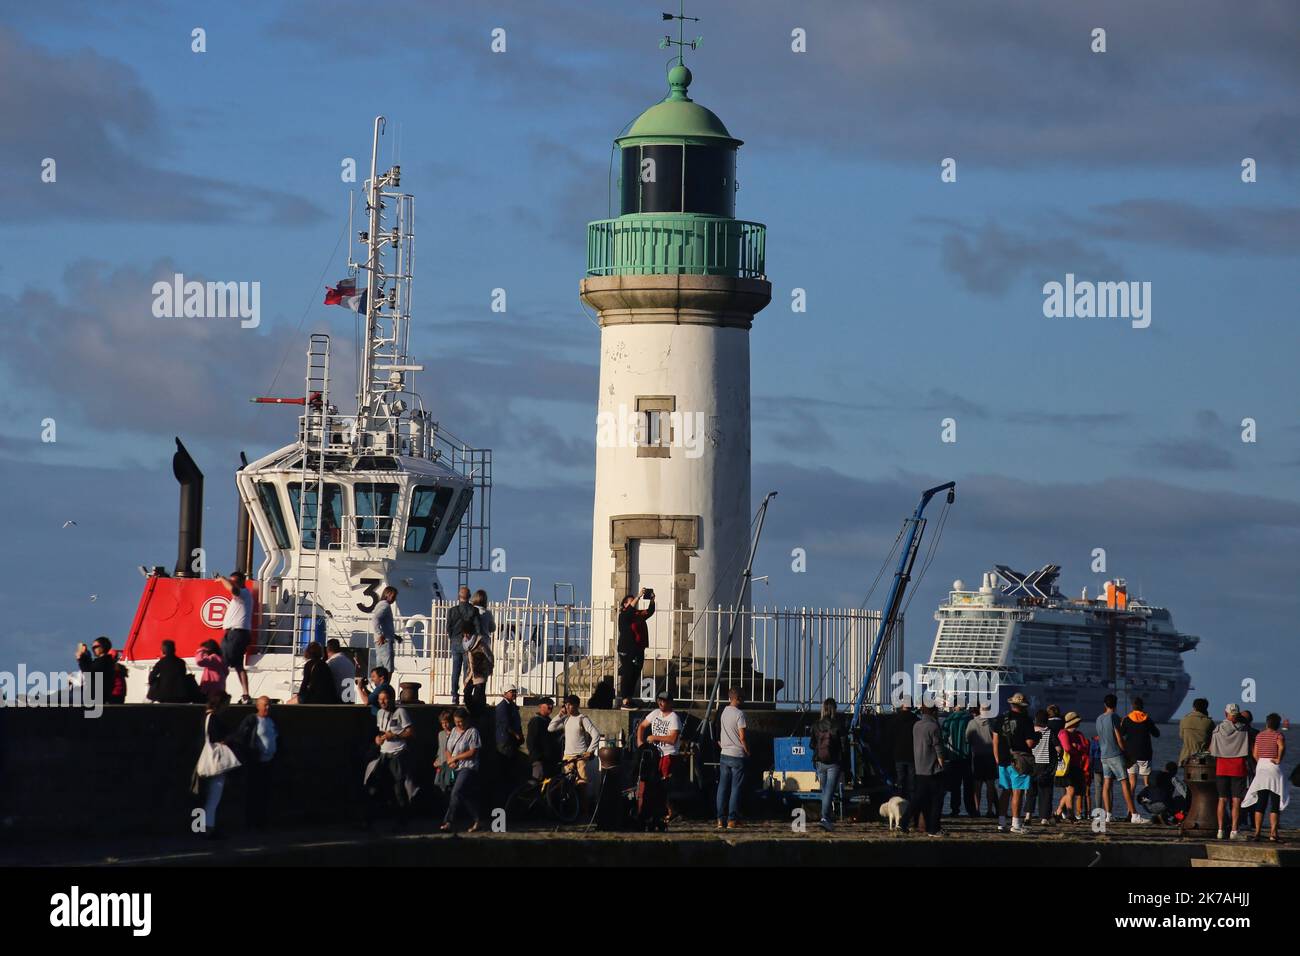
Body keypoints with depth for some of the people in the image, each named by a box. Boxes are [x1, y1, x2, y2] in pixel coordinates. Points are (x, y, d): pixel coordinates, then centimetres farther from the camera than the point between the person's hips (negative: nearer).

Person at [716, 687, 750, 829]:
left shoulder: (724, 711, 8)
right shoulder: (739, 714, -14)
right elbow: (742, 737, -14)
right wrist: (748, 752, -2)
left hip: (724, 754, 6)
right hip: (737, 755, -6)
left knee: (723, 787, 8)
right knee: (736, 788, -1)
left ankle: (721, 819, 6)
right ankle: (732, 820, -4)